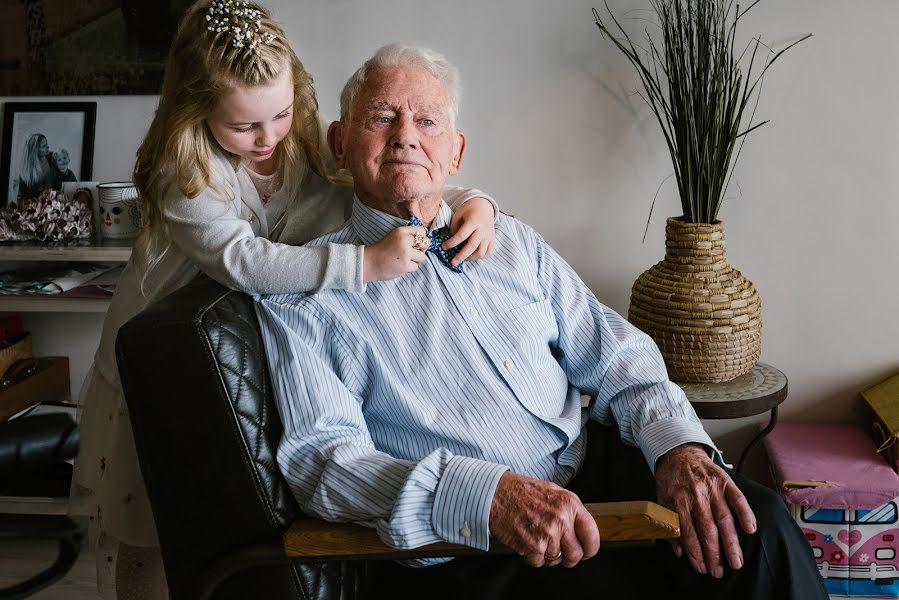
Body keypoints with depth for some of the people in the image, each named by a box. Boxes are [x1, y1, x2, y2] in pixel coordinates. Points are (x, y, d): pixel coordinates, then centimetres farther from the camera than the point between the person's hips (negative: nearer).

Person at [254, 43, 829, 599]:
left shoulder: (513, 241, 16)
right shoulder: (302, 291, 1)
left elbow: (616, 360, 14)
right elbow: (321, 457, -11)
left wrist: (679, 447, -8)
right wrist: (487, 496, -26)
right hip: (459, 550, -5)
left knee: (758, 522, -19)